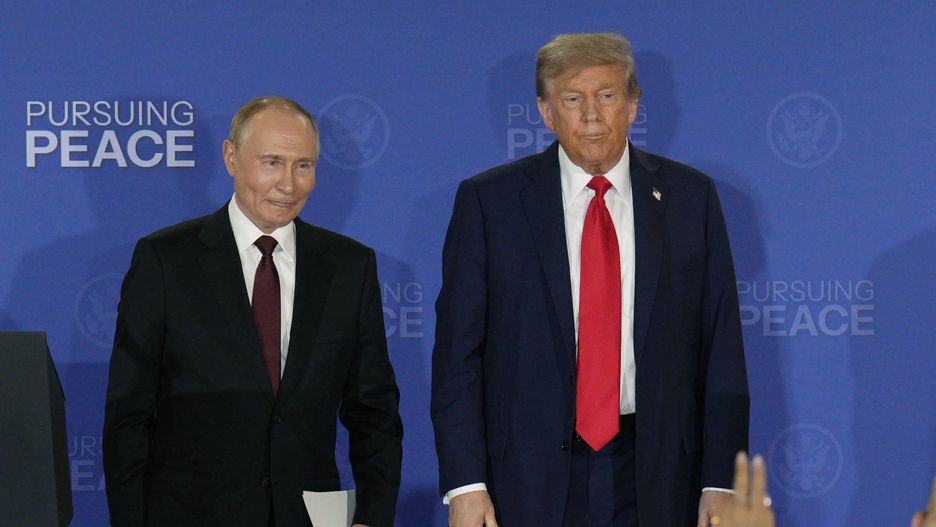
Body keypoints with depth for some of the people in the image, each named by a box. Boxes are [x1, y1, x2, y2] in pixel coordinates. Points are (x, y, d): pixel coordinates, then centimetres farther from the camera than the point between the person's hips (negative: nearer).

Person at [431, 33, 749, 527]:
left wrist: (720, 482, -1)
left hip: (654, 483, 1)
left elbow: (721, 349, 5)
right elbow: (457, 354, 0)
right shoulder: (487, 201, 2)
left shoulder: (690, 196, 6)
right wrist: (464, 484, -8)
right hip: (529, 480, -1)